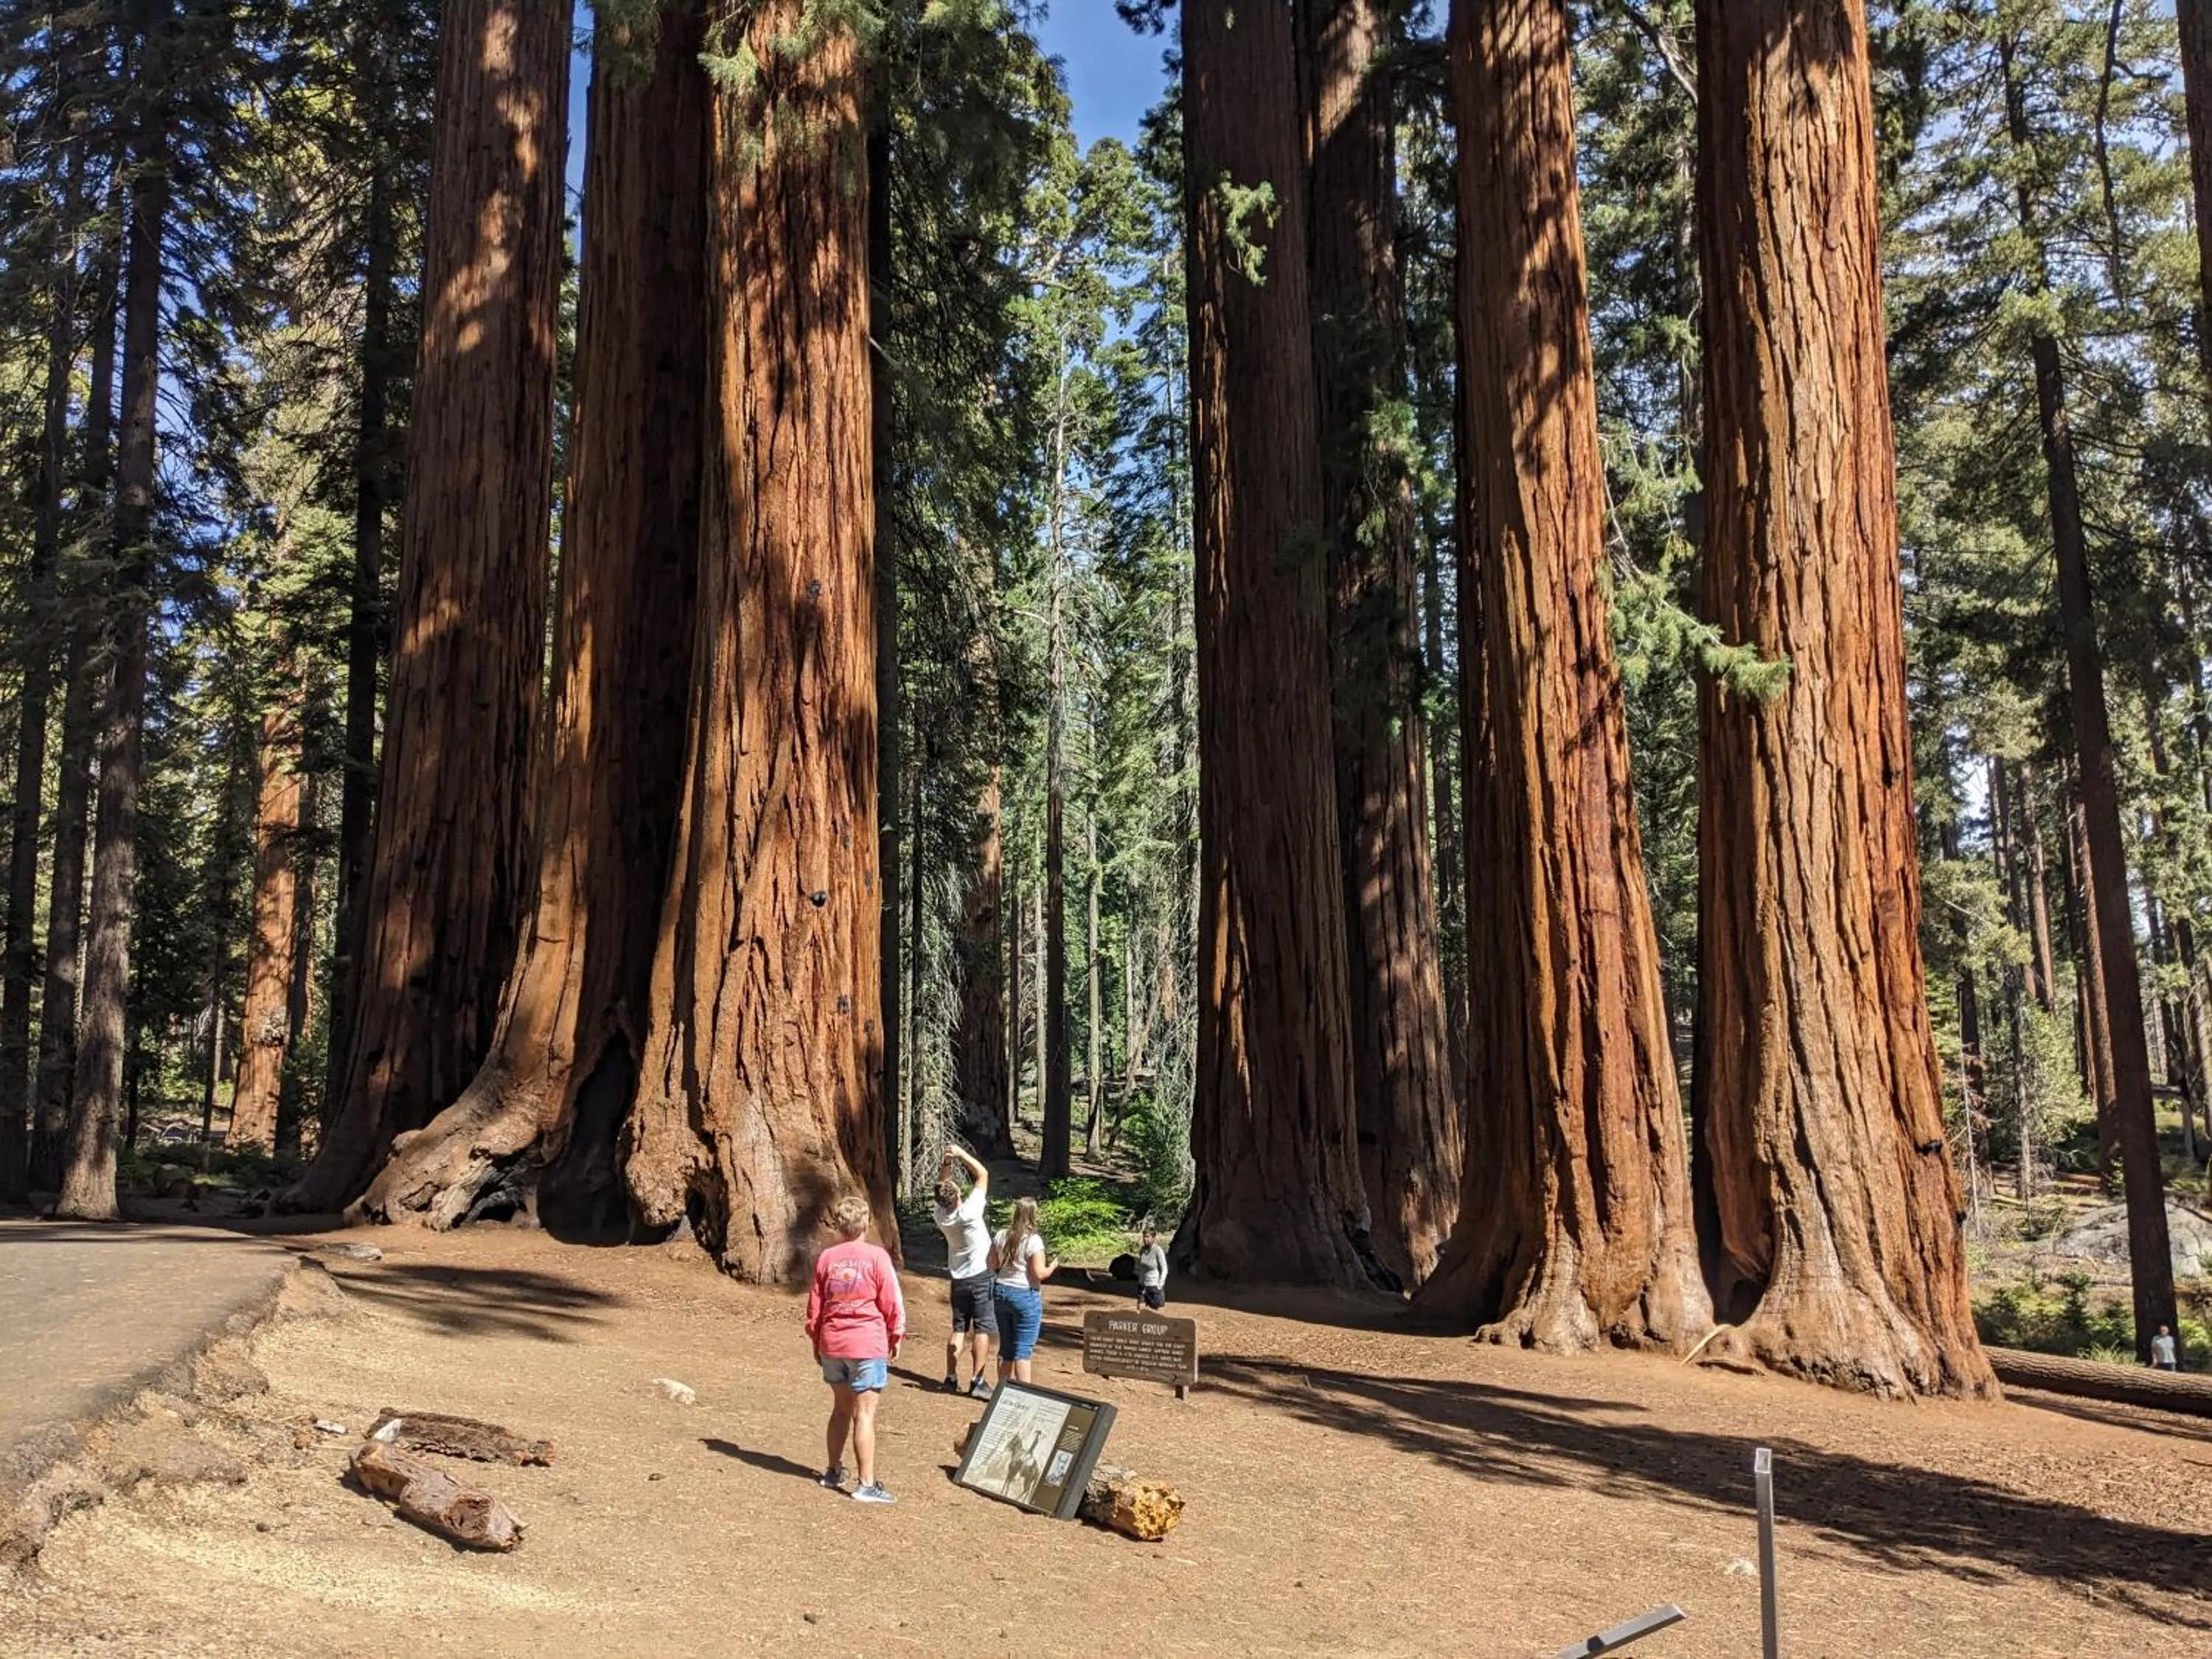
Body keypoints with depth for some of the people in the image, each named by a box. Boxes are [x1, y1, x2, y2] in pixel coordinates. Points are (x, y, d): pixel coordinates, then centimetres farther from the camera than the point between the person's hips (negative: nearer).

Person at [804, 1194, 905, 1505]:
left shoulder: (826, 1258, 4)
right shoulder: (877, 1256, -8)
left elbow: (814, 1305, 10)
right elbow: (892, 1303, -5)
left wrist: (817, 1341, 21)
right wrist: (896, 1337, 8)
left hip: (832, 1344, 5)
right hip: (868, 1345, -5)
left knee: (841, 1408, 19)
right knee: (864, 1414, -4)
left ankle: (834, 1472, 29)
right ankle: (867, 1484, -3)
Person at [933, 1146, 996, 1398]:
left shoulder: (941, 1215, -7)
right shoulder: (968, 1212, -22)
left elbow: (941, 1184, 10)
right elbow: (983, 1174, -16)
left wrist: (945, 1163, -4)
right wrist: (962, 1154, -13)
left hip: (959, 1280, 6)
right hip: (981, 1276, -6)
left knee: (959, 1329, 13)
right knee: (982, 1330, -3)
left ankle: (951, 1378, 12)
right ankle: (977, 1381, -6)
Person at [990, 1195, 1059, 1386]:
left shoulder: (1001, 1236, 3)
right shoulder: (1033, 1240, -15)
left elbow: (992, 1265, 8)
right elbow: (1039, 1273, -17)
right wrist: (1052, 1267, 2)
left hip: (1001, 1292, 6)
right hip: (1025, 1295, -6)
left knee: (1006, 1347, 15)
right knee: (1023, 1350, -2)